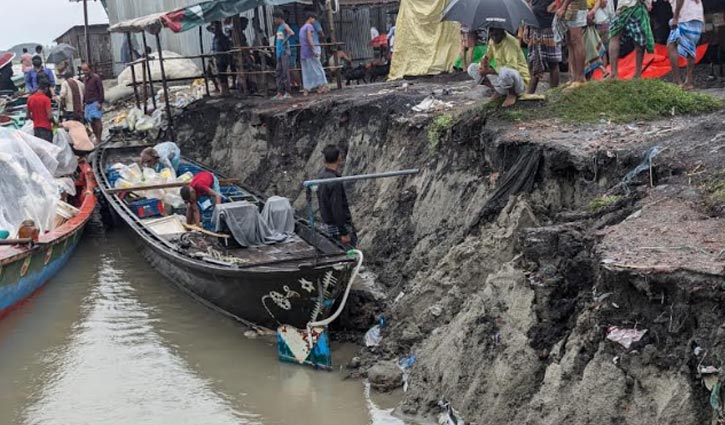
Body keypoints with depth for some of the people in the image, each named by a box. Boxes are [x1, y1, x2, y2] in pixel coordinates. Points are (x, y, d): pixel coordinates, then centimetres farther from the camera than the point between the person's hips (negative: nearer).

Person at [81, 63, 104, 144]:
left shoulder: (96, 77, -6)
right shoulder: (84, 78, 17)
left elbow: (101, 90, -9)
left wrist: (100, 102, -15)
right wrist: (83, 101, 18)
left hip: (95, 102, -8)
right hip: (88, 103, 8)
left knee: (96, 119, -13)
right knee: (91, 121, 7)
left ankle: (99, 139, -13)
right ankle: (97, 138, 14)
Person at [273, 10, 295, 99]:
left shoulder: (285, 26, -7)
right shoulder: (279, 27, 19)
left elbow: (292, 33, -25)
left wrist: (285, 41, -26)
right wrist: (275, 50, 21)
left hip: (284, 52, -9)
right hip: (279, 52, 9)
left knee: (285, 72, -8)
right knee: (279, 72, 7)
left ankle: (287, 92, -7)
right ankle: (280, 93, 10)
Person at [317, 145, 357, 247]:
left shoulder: (321, 177, 5)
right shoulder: (334, 182, -25)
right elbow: (337, 209, -25)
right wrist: (344, 233, -20)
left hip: (328, 224, 9)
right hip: (338, 226, -9)